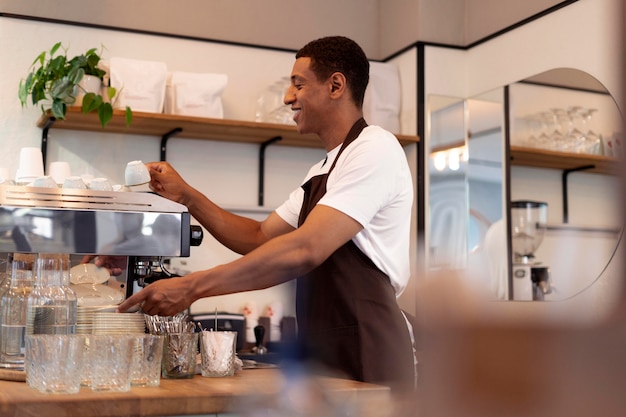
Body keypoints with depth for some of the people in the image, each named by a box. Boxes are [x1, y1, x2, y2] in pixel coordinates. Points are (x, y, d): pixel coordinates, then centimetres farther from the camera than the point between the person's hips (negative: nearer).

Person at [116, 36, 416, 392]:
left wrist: (192, 286, -24)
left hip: (365, 360, -8)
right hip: (328, 355, 8)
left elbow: (305, 249, -23)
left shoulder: (375, 149, -12)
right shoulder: (323, 171, 18)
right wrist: (186, 195, 7)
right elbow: (260, 237, 17)